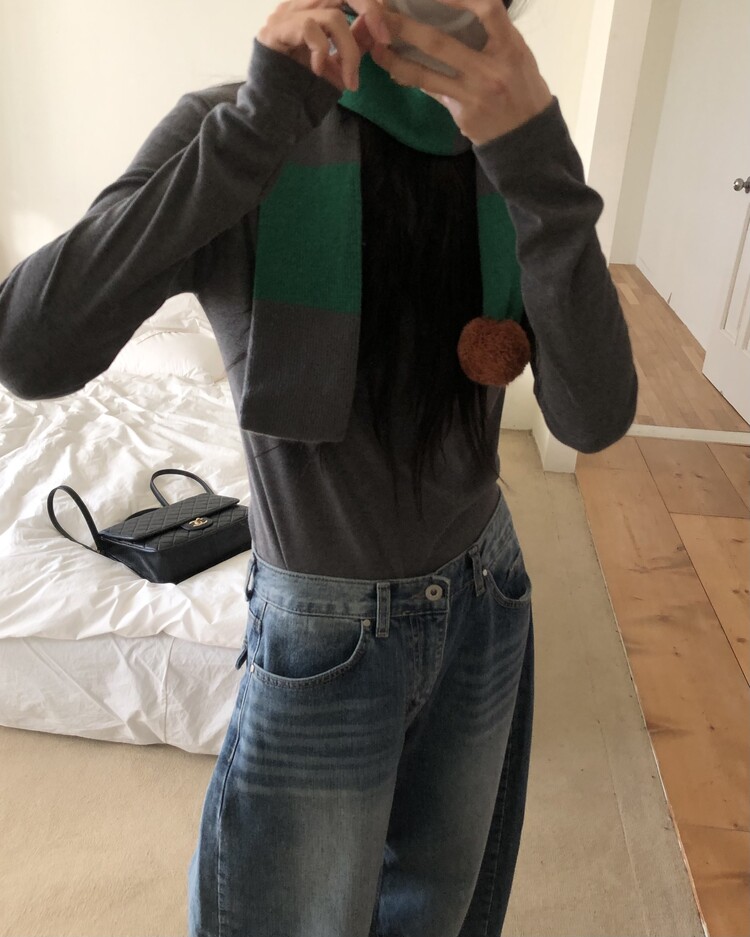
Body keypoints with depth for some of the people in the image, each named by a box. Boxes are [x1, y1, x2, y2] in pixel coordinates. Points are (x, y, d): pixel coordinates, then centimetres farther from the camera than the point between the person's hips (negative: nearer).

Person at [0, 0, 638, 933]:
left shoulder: (509, 156, -6)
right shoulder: (237, 127, -14)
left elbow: (595, 418, -18)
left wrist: (537, 156, -28)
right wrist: (263, 117, -30)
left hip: (484, 602, 4)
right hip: (321, 629, -3)